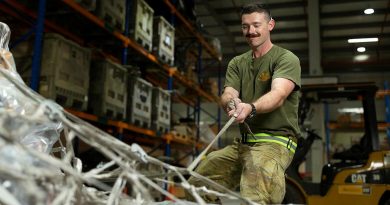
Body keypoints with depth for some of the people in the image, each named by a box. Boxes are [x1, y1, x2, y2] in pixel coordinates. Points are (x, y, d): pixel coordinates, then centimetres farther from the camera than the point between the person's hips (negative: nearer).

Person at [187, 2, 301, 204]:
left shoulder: (286, 58, -1)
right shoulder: (237, 63, 16)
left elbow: (278, 94, -20)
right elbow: (227, 94, 0)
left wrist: (251, 108, -41)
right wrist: (231, 102, -26)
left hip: (275, 141, -6)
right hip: (242, 142, 6)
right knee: (197, 187, -1)